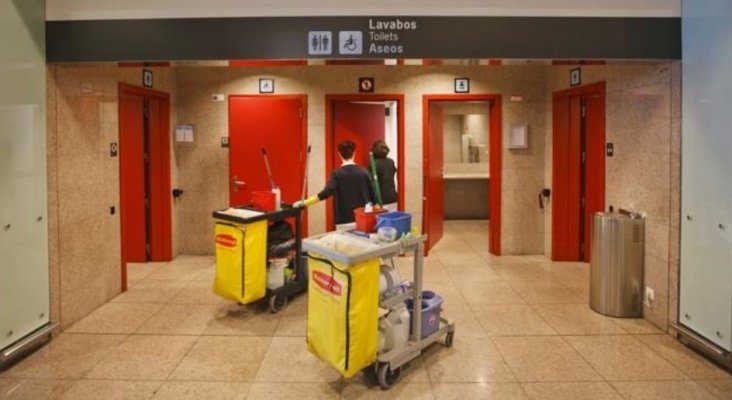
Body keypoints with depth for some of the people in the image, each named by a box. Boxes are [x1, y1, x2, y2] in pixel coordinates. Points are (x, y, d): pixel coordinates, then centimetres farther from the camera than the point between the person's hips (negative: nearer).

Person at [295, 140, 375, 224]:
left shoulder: (337, 173, -8)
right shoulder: (363, 171, 0)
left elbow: (326, 193, -21)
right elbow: (372, 193, 4)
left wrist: (304, 203, -19)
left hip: (345, 218, -2)